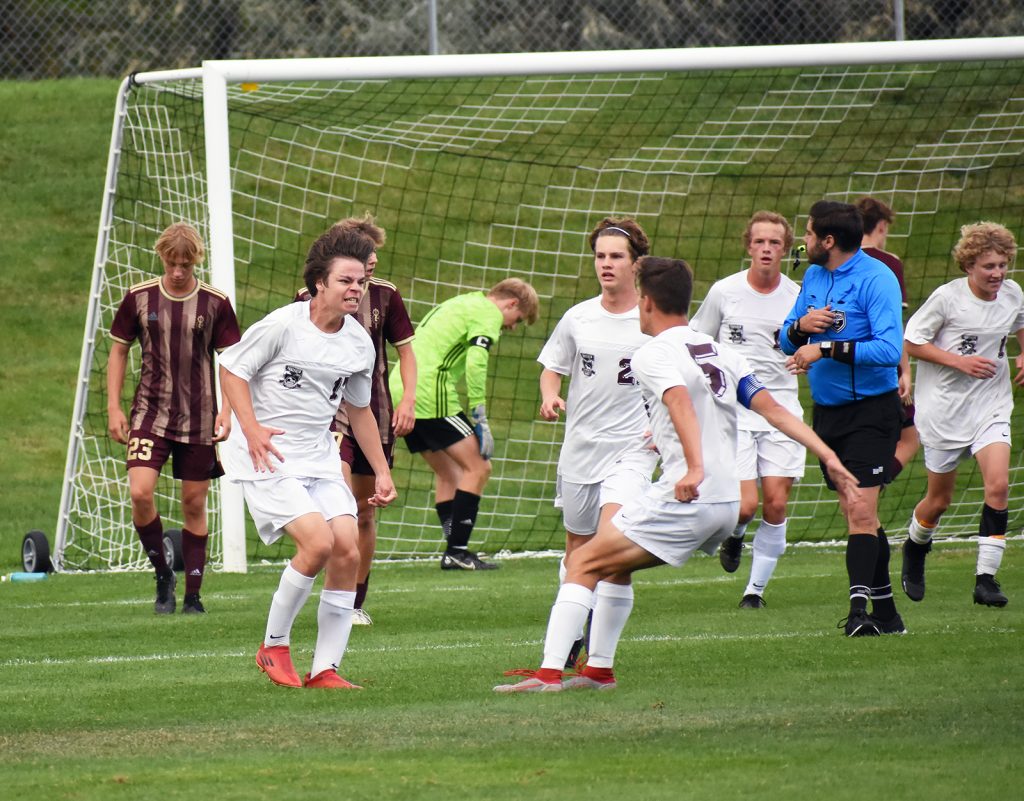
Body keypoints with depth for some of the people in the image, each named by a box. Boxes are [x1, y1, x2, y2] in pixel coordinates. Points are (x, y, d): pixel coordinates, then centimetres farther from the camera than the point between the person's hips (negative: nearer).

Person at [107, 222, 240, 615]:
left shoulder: (215, 303, -3)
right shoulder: (139, 298, -1)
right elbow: (118, 351, 9)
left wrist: (226, 409, -9)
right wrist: (114, 408, 3)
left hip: (198, 418, 0)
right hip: (150, 413, 0)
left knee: (194, 504, 3)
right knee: (140, 493, -16)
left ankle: (192, 595, 13)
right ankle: (163, 575, 4)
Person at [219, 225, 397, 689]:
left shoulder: (359, 343, 6)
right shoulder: (282, 325, -12)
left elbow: (358, 409, 21)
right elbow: (232, 370, -4)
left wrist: (381, 472, 19)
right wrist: (252, 429, -17)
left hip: (320, 460, 6)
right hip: (267, 458, -6)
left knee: (348, 551, -8)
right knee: (319, 542, -22)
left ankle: (325, 669, 1)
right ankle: (273, 646, -3)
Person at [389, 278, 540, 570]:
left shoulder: (457, 305, 28)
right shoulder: (487, 313, -2)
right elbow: (475, 364, -15)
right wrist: (480, 420, -14)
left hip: (399, 391, 10)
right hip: (431, 395, -10)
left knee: (449, 472, 18)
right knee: (478, 468, -5)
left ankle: (455, 551, 14)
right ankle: (457, 551, -9)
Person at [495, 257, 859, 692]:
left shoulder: (652, 354, -6)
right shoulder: (720, 351, 17)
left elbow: (681, 402, -25)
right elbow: (774, 409, 11)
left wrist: (695, 469, -39)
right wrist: (829, 457, 10)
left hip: (686, 498, -8)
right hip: (727, 505, 8)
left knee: (584, 563, -6)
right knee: (614, 564, 24)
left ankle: (549, 673, -17)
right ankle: (599, 670, 24)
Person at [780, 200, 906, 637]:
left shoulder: (876, 279, -14)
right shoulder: (813, 276, 10)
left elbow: (889, 348, -24)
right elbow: (787, 341, 15)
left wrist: (827, 348, -23)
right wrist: (800, 326, -8)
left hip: (871, 409, -8)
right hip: (827, 410, 8)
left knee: (861, 510, -16)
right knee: (854, 513, 10)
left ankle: (860, 607, -19)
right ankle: (886, 612, 16)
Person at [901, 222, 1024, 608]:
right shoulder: (947, 297, -14)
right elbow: (911, 342, -9)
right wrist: (959, 361, -18)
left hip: (991, 406, 3)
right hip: (945, 408, -3)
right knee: (939, 499, 8)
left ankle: (986, 578, -13)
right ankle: (915, 547, 41)